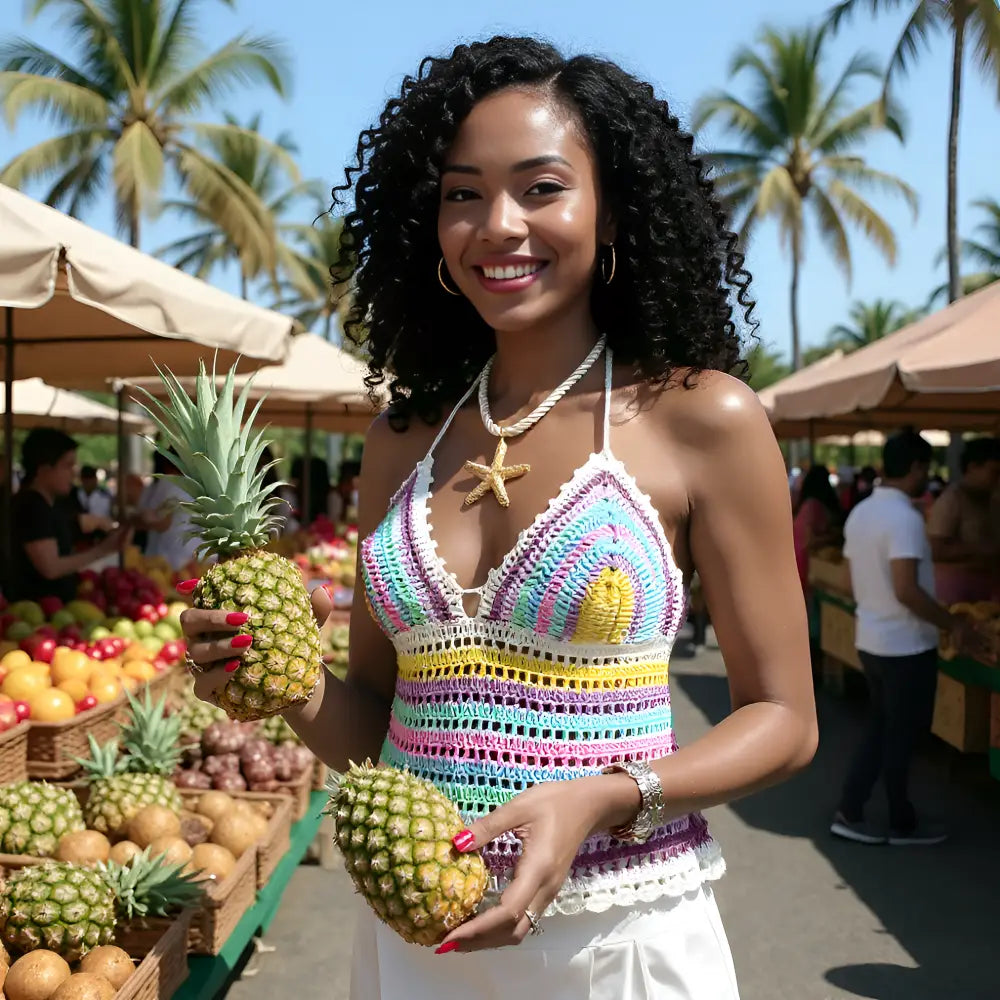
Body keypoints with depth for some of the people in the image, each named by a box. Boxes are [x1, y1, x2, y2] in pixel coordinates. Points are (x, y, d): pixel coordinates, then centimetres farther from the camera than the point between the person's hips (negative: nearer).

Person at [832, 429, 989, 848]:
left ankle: (849, 813, 19)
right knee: (901, 735, 6)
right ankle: (903, 824, 20)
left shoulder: (860, 512, 7)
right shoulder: (904, 518, -22)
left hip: (871, 640, 8)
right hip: (905, 646, -8)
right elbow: (906, 590, -28)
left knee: (881, 729, 17)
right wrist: (953, 625, -18)